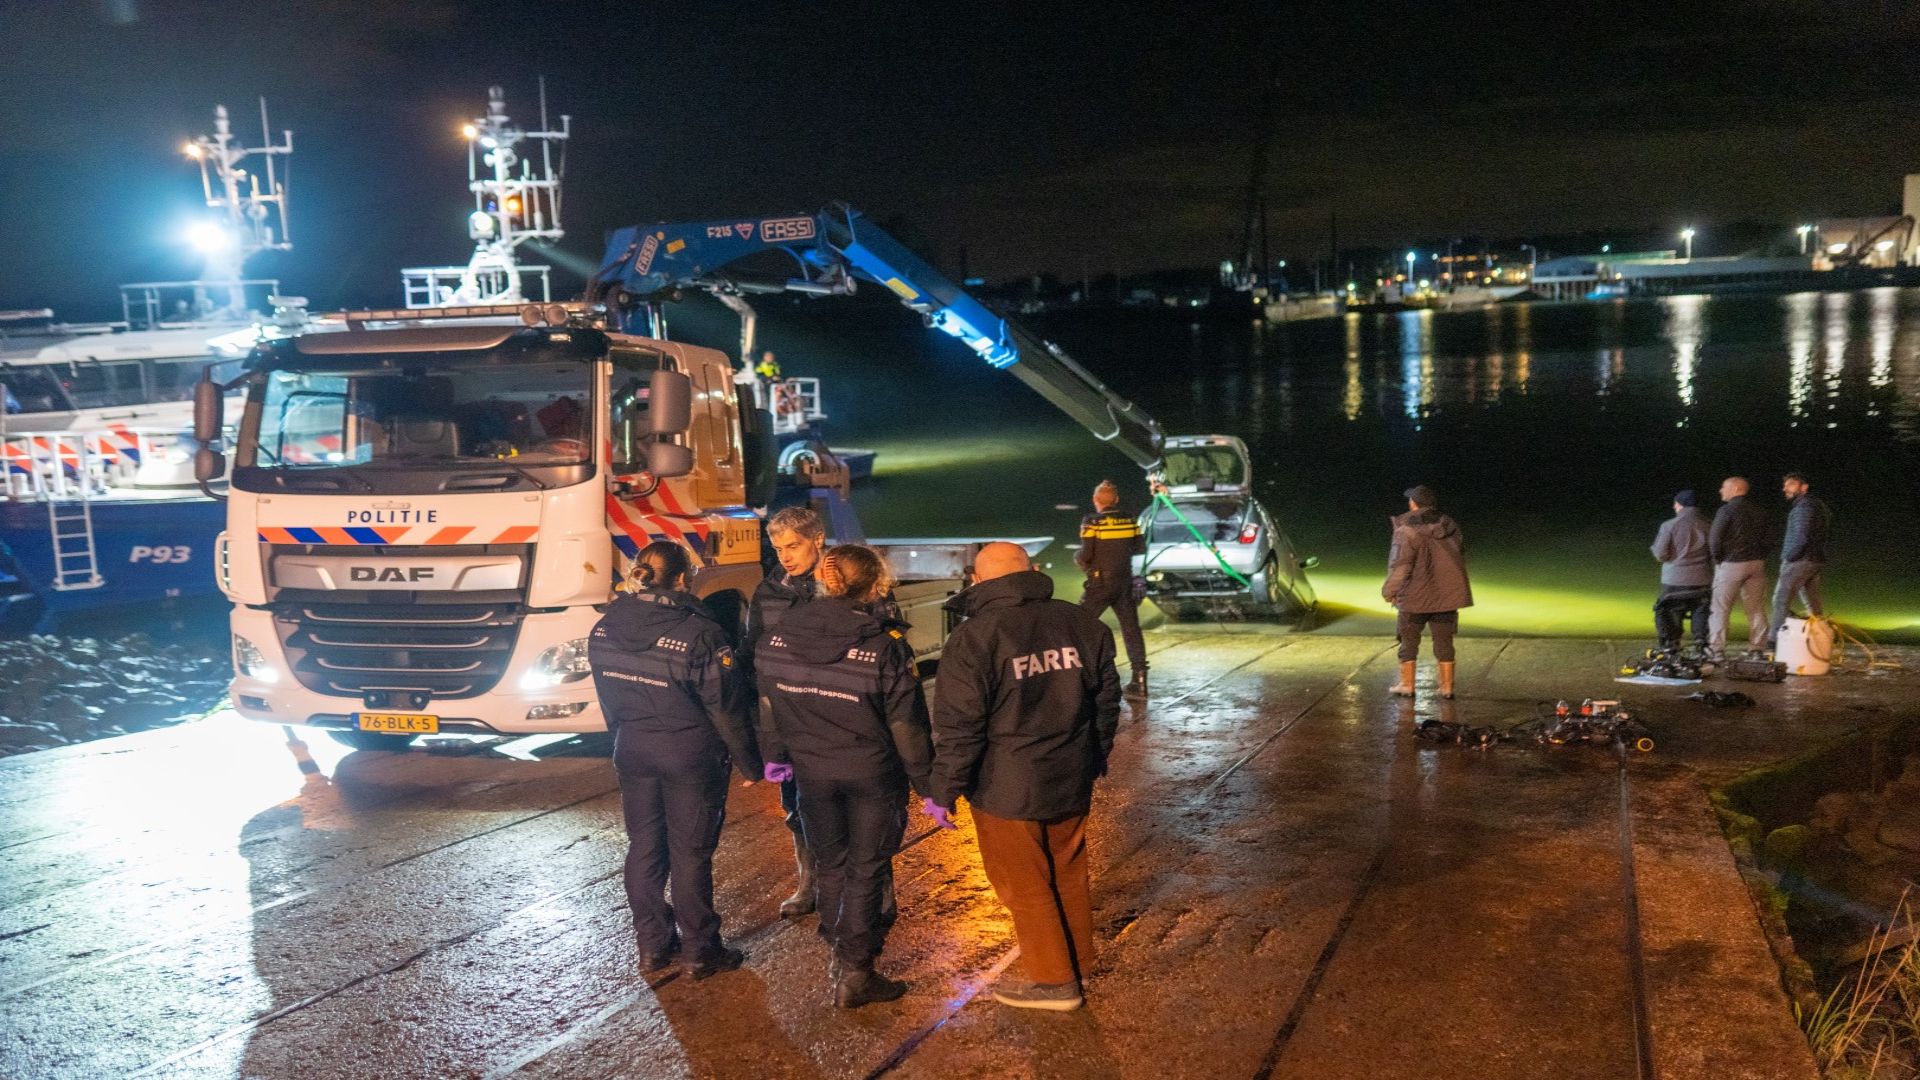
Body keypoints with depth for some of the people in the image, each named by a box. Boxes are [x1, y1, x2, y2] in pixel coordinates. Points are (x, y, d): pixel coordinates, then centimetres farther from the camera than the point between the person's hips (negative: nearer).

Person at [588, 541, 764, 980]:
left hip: (632, 753, 5)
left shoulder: (604, 630, -3)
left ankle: (652, 944, 26)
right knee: (690, 853, 5)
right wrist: (749, 764, -4)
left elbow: (608, 698, 8)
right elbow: (726, 708, -14)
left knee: (644, 846, 16)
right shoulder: (699, 634, -20)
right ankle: (700, 952, 16)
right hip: (690, 755, -5)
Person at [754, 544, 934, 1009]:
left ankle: (841, 958, 33)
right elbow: (907, 728, -14)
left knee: (829, 864, 20)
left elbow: (767, 705, 5)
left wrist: (776, 755, 21)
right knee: (867, 871, 9)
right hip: (872, 774, -4)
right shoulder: (885, 647, -19)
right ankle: (855, 974, 14)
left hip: (811, 771, 4)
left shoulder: (777, 638, -6)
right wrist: (929, 786, -4)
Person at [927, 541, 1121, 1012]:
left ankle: (1052, 978, 21)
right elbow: (1106, 702, 9)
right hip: (1072, 782, 5)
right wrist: (1094, 760, 23)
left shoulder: (972, 639, -16)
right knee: (1069, 874, 21)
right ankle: (1077, 961, 36)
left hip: (1006, 789, -5)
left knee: (1025, 885, 10)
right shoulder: (1083, 625, 0)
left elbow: (958, 728, -16)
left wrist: (944, 792, -6)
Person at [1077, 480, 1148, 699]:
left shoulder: (1091, 522, -12)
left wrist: (1076, 557, 7)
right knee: (1131, 629, 8)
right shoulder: (1129, 521, 2)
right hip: (1125, 582, 4)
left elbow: (1085, 555, -15)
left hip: (1100, 583, -4)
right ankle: (1139, 680, 6)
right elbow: (1140, 547, 11)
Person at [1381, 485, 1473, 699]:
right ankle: (1447, 686, 14)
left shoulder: (1407, 530, -16)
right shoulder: (1449, 526, 4)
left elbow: (1400, 566, -17)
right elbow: (1461, 555, 12)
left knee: (1409, 641, 9)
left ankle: (1407, 685, 13)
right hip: (1446, 595, 5)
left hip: (1415, 597, -5)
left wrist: (1389, 591, -3)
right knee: (1444, 641, 11)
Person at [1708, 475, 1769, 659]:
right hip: (1757, 563, 6)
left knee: (1720, 608, -1)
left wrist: (1717, 559, -1)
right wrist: (1760, 556, 12)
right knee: (1756, 608, 10)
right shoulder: (1757, 511, 11)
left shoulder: (1726, 510, -10)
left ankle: (1717, 649, -4)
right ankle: (1757, 647, 12)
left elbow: (1715, 538, -14)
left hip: (1731, 564, -6)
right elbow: (1764, 538, 10)